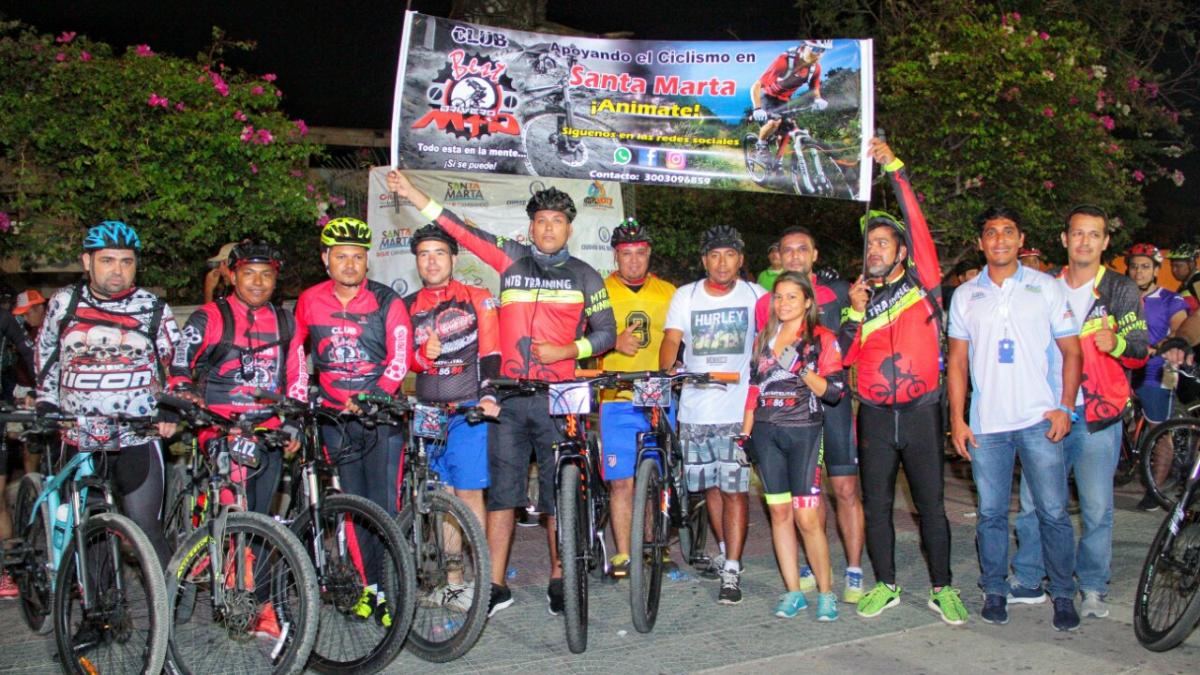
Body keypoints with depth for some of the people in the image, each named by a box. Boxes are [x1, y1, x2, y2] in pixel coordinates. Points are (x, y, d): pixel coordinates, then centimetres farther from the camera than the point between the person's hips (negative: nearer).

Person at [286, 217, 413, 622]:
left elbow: (400, 361, -7)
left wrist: (371, 399, -19)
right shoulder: (310, 301, 3)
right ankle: (371, 585, 16)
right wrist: (296, 400, 12)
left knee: (384, 505, -6)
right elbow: (296, 351, 19)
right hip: (336, 418, 3)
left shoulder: (386, 302, -5)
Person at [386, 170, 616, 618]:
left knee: (558, 492, 4)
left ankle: (559, 580, 17)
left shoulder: (584, 276, 9)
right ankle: (496, 585, 9)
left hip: (557, 397, -1)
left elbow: (606, 332, 9)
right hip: (510, 396, 1)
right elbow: (462, 231, 6)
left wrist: (566, 350, -8)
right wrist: (411, 193, 2)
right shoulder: (512, 259, 11)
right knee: (502, 488, 2)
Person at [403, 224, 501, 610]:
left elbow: (490, 352, -1)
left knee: (469, 494, -5)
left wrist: (488, 395, -15)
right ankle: (453, 583, 12)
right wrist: (422, 354, -6)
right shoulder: (407, 307, 14)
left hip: (468, 410, -4)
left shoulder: (477, 299, 4)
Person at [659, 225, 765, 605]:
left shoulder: (755, 296, 4)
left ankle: (732, 572, -2)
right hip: (695, 409, 2)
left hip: (739, 409, -2)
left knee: (735, 488, -6)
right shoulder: (685, 296, 7)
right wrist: (667, 370, -21)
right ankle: (725, 551, 33)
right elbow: (672, 339, -2)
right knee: (710, 486, 13)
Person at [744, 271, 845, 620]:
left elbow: (835, 391, -7)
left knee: (807, 517, -7)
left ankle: (826, 592, 7)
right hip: (766, 433, 4)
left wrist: (803, 371, -20)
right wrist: (745, 434, 13)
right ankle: (793, 592, 13)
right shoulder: (763, 339, 14)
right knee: (779, 513, 5)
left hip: (803, 433, -4)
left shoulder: (822, 339, 0)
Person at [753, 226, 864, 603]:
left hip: (832, 399, -2)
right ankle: (813, 566, 22)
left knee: (846, 489, -3)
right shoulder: (766, 303, 8)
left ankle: (854, 573, 5)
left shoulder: (837, 292, 3)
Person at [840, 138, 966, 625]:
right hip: (875, 414, 3)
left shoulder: (923, 283, 1)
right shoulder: (862, 295, 11)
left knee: (931, 503, 2)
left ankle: (942, 589, 13)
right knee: (876, 504, 8)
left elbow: (918, 226, -12)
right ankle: (886, 585, 21)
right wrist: (856, 312, -10)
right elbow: (845, 355, 3)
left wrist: (894, 168, -16)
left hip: (920, 411, -3)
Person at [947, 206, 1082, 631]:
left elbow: (1071, 351, 6)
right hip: (985, 424, 2)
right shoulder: (966, 295, 10)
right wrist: (957, 419, 3)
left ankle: (1063, 595, 11)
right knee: (991, 513, 6)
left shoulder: (1047, 288, 6)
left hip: (1040, 420, -1)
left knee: (1053, 512, -2)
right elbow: (957, 360, 11)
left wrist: (1065, 407, -5)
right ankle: (994, 591, 18)